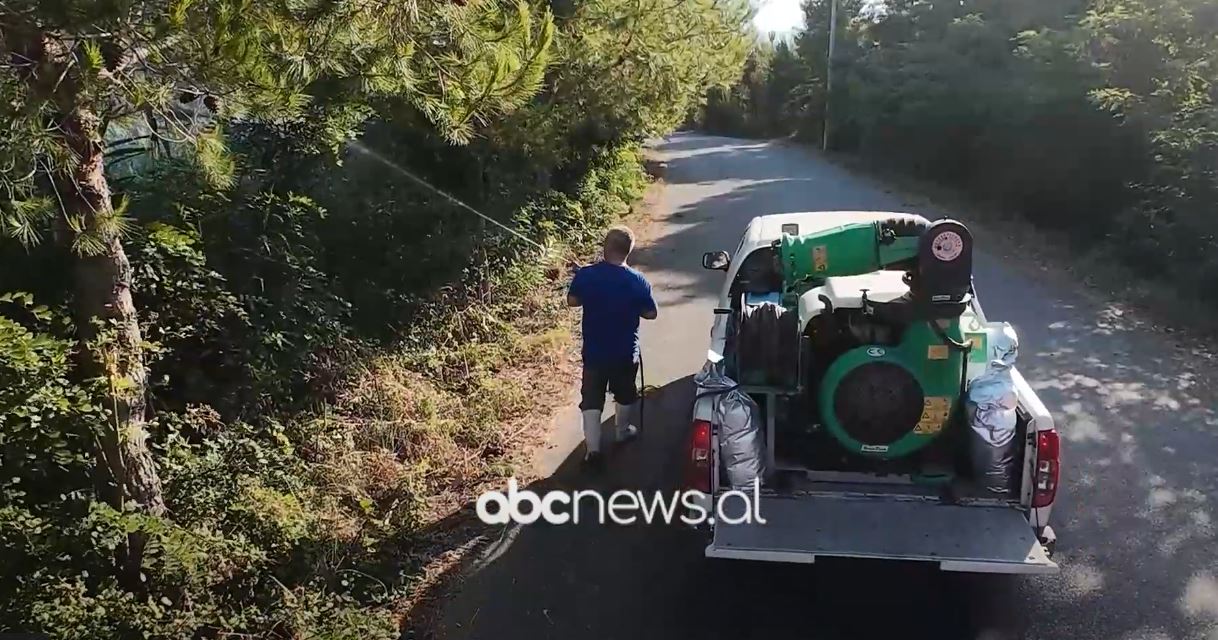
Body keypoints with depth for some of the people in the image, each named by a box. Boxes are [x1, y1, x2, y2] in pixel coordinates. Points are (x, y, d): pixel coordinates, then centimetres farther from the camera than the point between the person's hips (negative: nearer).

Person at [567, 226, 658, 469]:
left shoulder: (585, 275, -14)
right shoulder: (638, 281, -16)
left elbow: (572, 301, 1)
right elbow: (651, 313, -6)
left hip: (593, 352, 0)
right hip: (626, 352, 0)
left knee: (591, 399, 8)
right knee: (625, 394, 23)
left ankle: (593, 448, 1)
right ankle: (622, 431, 42)